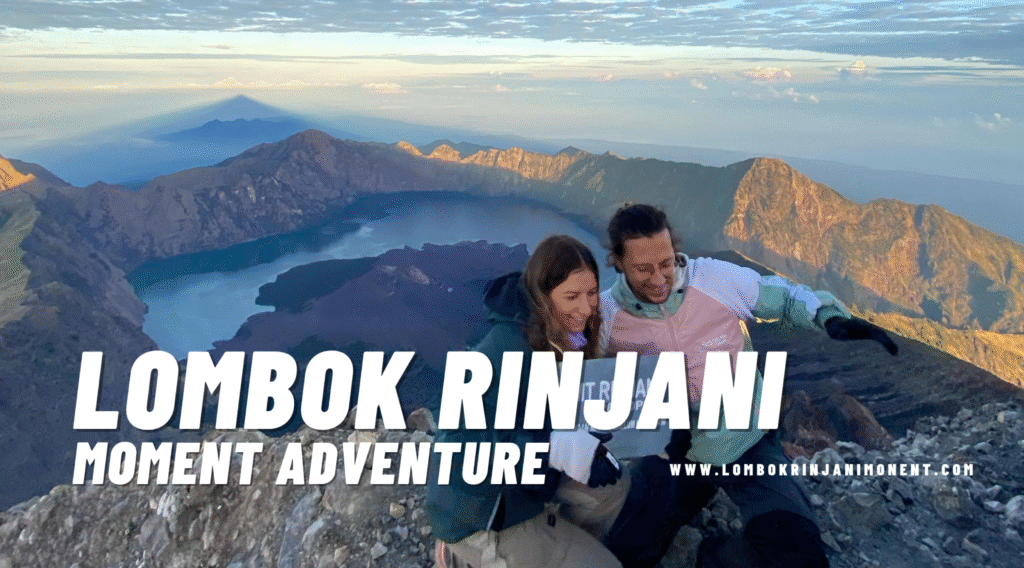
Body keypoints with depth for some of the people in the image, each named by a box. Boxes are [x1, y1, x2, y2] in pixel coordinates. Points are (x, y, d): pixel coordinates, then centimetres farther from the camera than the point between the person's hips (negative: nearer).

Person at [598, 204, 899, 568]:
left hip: (744, 441, -1)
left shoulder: (718, 279, -16)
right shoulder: (605, 317, -14)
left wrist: (831, 317, -18)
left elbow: (785, 296, 1)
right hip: (670, 452, 1)